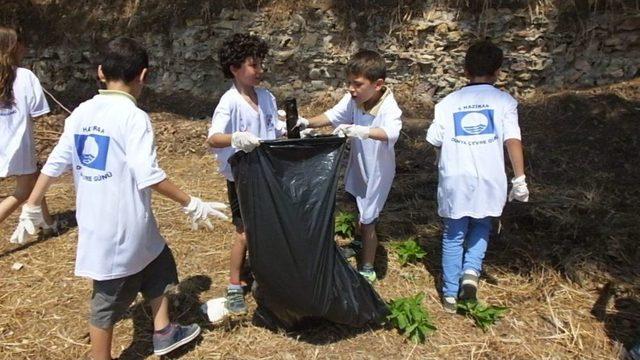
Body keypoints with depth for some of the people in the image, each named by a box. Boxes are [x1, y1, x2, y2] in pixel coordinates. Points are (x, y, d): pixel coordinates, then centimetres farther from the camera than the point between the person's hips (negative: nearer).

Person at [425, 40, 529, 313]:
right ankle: (471, 271, 4)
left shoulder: (448, 102, 3)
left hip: (454, 180, 1)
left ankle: (450, 295, 21)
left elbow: (435, 141, 1)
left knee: (453, 235, 14)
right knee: (481, 227, 25)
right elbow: (513, 140, -8)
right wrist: (520, 179, -5)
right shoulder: (504, 101, 0)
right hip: (489, 180, 0)